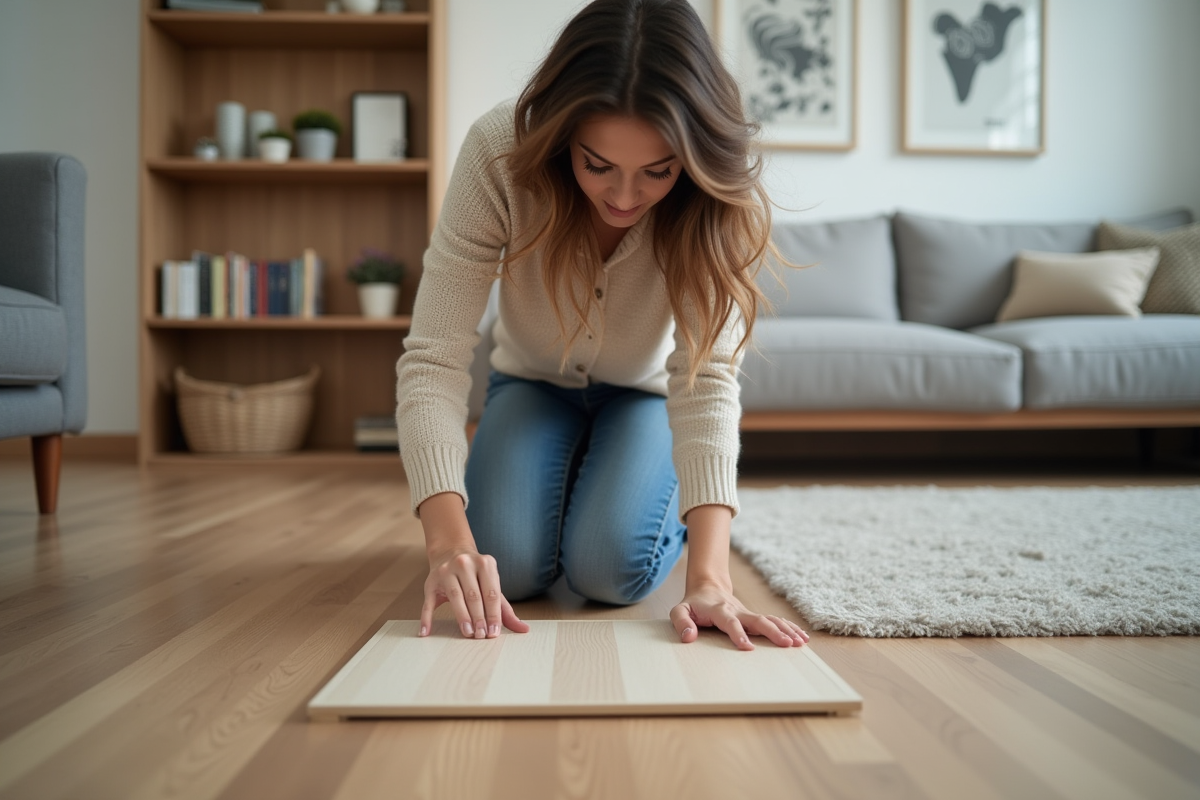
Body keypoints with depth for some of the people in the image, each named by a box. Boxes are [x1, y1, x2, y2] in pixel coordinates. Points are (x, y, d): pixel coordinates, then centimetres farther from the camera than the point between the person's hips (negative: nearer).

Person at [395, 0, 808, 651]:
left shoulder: (719, 197, -30)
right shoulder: (500, 150, -32)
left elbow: (707, 377, -36)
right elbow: (434, 358, -35)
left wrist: (709, 578, -47)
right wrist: (449, 540, -48)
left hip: (645, 394, 0)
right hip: (533, 382, 1)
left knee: (610, 571, -23)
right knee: (507, 566, -21)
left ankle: (675, 501, 13)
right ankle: (558, 487, 15)